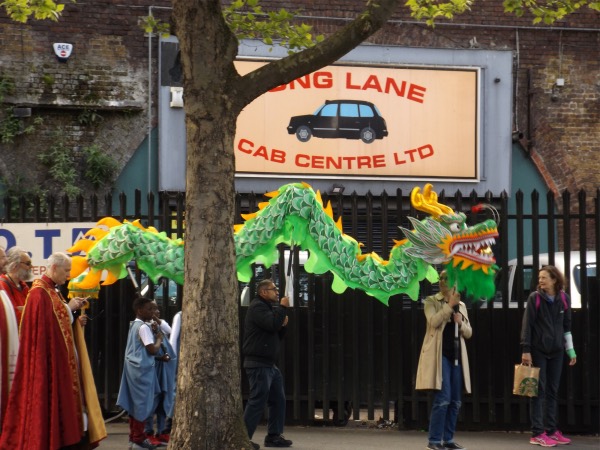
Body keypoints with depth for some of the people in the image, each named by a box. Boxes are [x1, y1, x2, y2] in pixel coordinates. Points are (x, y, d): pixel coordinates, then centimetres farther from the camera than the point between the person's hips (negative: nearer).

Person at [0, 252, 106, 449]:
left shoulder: (53, 291, 15)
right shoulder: (39, 292, -15)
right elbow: (47, 325, -21)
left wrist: (75, 320, 3)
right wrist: (69, 308, -12)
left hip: (62, 357, 10)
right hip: (50, 358, -10)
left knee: (63, 399, 9)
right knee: (52, 399, -6)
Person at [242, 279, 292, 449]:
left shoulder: (268, 307, 21)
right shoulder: (257, 307, -10)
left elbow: (276, 335, 23)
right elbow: (271, 324, -26)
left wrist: (283, 325, 4)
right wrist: (282, 307, -14)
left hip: (269, 364, 10)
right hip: (258, 363, -10)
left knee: (278, 400, 10)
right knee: (257, 402, -11)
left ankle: (274, 436, 16)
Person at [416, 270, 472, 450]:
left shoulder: (461, 305, 16)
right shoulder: (431, 301, 2)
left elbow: (468, 333, 16)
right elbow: (433, 322, -17)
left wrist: (461, 323, -4)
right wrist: (450, 305, -18)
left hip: (456, 356, 6)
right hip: (440, 355, -6)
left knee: (455, 401, 5)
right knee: (443, 399, -12)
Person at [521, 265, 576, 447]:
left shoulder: (564, 299, 3)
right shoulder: (535, 298, -7)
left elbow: (566, 326, 12)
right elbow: (527, 325, -9)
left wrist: (571, 351, 11)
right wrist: (525, 350, -15)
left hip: (556, 351, 4)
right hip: (538, 350, -4)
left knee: (553, 391, 8)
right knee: (539, 391, -3)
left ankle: (552, 431, 15)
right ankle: (537, 433, -1)